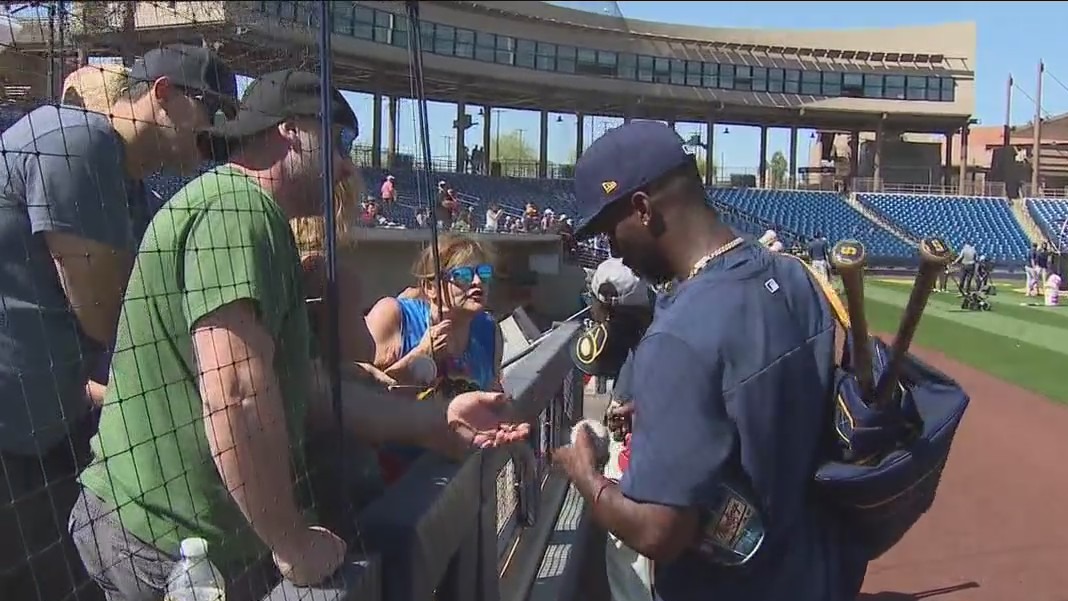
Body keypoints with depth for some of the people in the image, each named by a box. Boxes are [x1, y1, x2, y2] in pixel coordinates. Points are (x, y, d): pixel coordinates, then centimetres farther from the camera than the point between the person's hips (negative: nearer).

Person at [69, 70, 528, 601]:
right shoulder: (238, 204, -18)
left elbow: (303, 388, 13)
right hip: (176, 544, -10)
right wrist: (294, 543, -19)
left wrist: (437, 424, 10)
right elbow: (237, 396, -30)